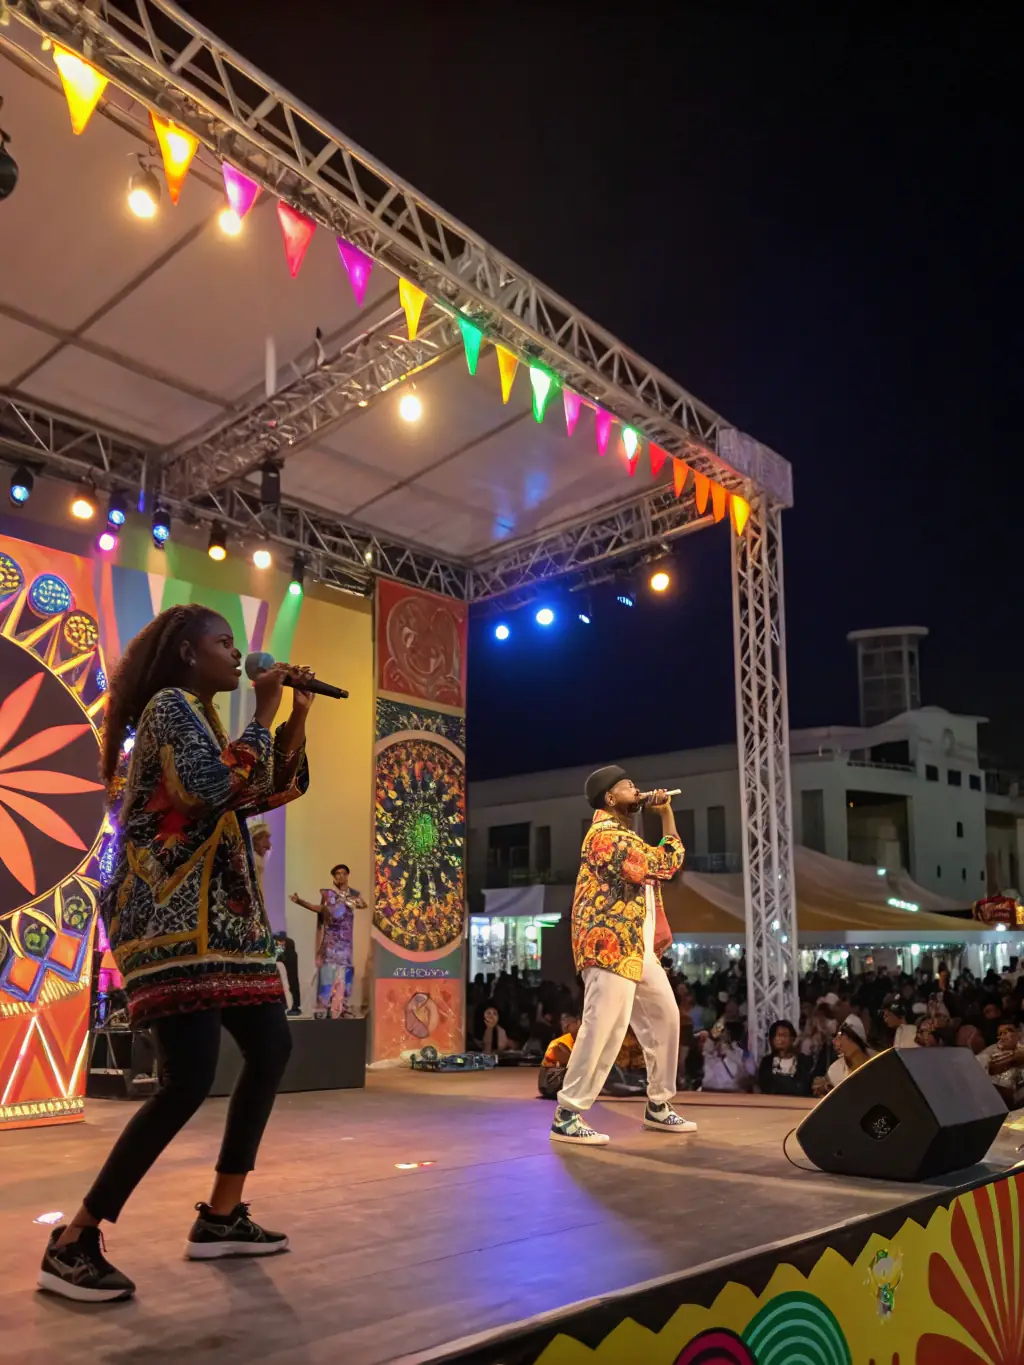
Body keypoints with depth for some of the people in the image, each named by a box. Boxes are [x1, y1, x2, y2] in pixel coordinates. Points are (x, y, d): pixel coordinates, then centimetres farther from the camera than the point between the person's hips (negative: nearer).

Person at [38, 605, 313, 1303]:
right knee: (190, 1079, -15)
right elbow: (220, 789, -24)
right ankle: (73, 1244, -3)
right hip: (174, 918, -10)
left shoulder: (201, 717, 20)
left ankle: (222, 1217, 19)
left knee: (271, 1048, 10)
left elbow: (276, 789, 22)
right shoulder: (170, 704, -8)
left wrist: (298, 714, 12)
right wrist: (263, 712, -14)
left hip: (220, 917, 10)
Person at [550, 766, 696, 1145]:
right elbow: (666, 864, -12)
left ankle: (658, 1106, 23)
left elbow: (667, 862, 23)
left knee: (665, 1017, 13)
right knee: (603, 1028, -13)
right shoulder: (606, 834, -12)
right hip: (609, 945, -11)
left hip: (638, 948, 11)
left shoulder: (623, 835, 22)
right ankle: (567, 1116, -8)